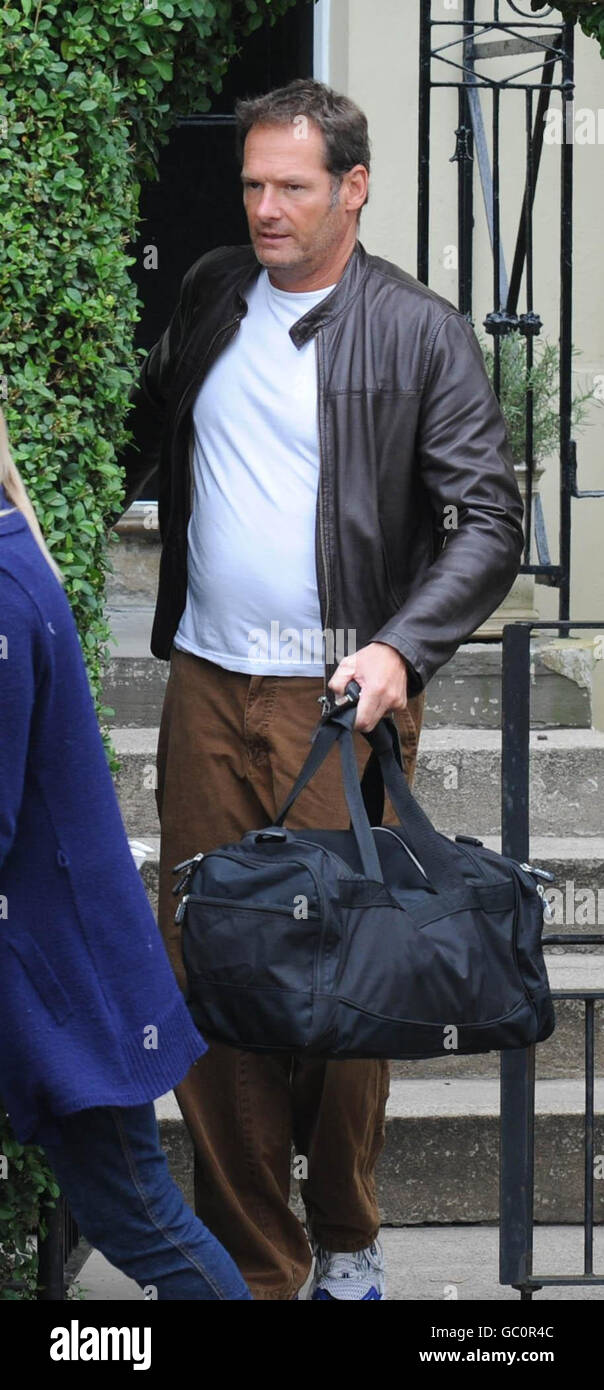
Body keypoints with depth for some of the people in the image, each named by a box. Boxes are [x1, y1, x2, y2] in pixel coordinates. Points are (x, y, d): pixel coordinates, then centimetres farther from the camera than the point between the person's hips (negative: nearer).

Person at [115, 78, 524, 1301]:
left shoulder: (420, 333, -4)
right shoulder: (210, 296, 10)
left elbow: (489, 522, -8)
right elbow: (147, 437, 26)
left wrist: (402, 649, -21)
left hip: (343, 695, -4)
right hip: (206, 688, 4)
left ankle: (346, 1242, 19)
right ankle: (252, 1258, 11)